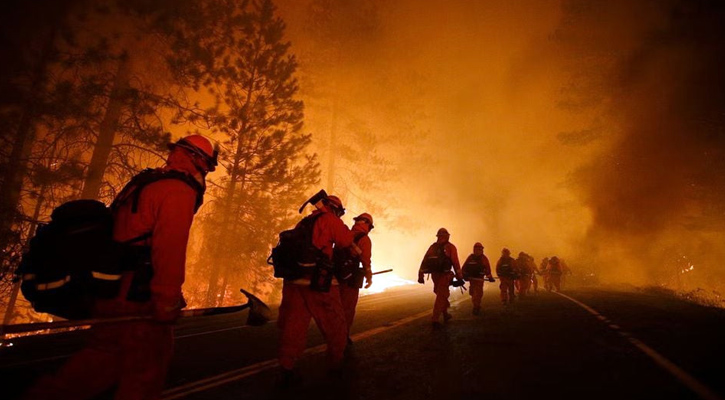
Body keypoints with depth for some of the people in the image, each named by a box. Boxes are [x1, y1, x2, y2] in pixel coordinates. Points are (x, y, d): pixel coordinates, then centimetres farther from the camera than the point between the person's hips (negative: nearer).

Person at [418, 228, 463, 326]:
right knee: (441, 296, -3)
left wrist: (421, 275, 5)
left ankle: (445, 314, 34)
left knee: (441, 295, 22)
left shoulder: (432, 247, 9)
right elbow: (455, 263, -10)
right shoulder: (450, 247, -3)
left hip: (434, 274, 5)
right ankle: (435, 319, -10)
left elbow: (425, 261, 5)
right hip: (444, 275, -5)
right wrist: (459, 276, -5)